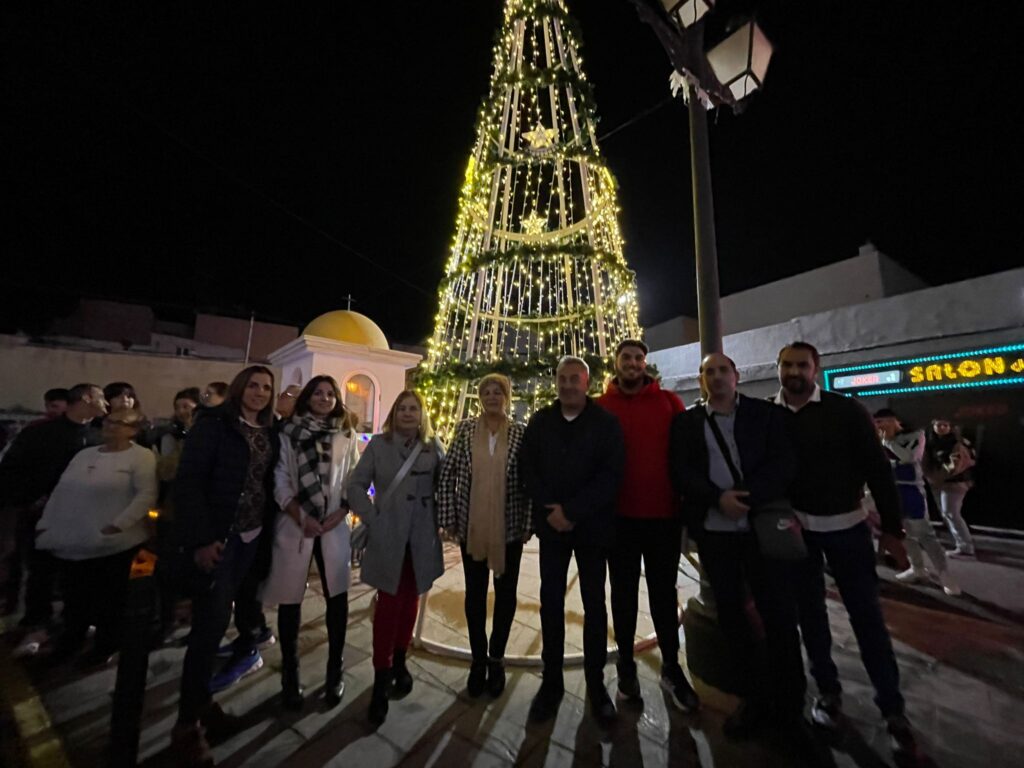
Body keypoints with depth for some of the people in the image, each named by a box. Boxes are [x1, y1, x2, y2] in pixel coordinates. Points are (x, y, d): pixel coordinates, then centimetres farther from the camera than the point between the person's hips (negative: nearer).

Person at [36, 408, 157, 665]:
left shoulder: (141, 457, -10)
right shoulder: (84, 454, 13)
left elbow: (147, 495, -18)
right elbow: (60, 491, 17)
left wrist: (117, 525, -22)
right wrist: (45, 524, 11)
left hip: (114, 543, -6)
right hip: (72, 542, 6)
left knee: (108, 598, 8)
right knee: (75, 597, 17)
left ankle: (105, 644, 27)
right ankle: (70, 641, 38)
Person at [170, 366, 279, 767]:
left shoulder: (269, 433, 8)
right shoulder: (213, 423, -8)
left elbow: (268, 481, 9)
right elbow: (188, 481, -13)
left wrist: (267, 526, 0)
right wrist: (200, 539, -18)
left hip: (250, 536, 5)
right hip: (217, 537, -5)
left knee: (218, 620, 14)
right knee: (210, 624, 0)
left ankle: (201, 701, 30)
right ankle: (187, 723, 18)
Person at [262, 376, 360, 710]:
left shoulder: (347, 436, 5)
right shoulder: (288, 432, 2)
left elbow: (354, 482, 4)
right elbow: (280, 480, -2)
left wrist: (336, 516, -8)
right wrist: (302, 518, -11)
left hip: (334, 526, 1)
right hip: (294, 525, 0)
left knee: (337, 598, 4)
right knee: (290, 600, 8)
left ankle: (334, 672, 21)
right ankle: (290, 675, 27)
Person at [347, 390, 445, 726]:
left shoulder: (433, 447, 1)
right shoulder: (378, 444, -1)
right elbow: (356, 486, -1)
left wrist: (440, 518, -2)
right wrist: (372, 520, -8)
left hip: (421, 539, 2)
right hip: (388, 538, -2)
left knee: (410, 600, 15)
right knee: (389, 602, 3)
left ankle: (399, 661, 36)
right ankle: (381, 677, 19)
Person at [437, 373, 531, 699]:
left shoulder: (521, 433, -4)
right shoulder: (465, 429, -2)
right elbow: (447, 475, -1)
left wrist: (528, 524, -4)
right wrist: (449, 519, -3)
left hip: (510, 527, 0)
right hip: (472, 527, 1)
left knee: (506, 592, 13)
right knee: (475, 592, 13)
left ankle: (496, 658, 35)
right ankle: (478, 659, 34)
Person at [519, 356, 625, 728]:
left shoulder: (606, 422, -5)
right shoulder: (539, 421, 3)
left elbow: (611, 475, -12)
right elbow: (527, 469, 1)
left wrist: (572, 510, -17)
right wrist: (550, 510, -11)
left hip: (592, 526, -1)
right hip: (552, 525, 2)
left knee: (594, 604, 11)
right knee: (551, 602, 9)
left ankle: (596, 682, 29)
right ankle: (552, 680, 27)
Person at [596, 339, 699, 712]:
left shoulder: (668, 401, 2)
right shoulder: (601, 406, -1)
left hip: (664, 513, 1)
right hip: (619, 514, 0)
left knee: (664, 591, 15)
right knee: (624, 592, 13)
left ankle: (671, 667, 33)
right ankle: (626, 665, 31)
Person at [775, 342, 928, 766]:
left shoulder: (846, 410, -6)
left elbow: (877, 468, -5)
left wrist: (891, 526, -5)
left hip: (847, 527, -1)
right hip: (795, 530, 1)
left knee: (867, 616, 6)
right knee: (810, 613, 12)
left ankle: (893, 712, 24)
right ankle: (829, 691, 32)